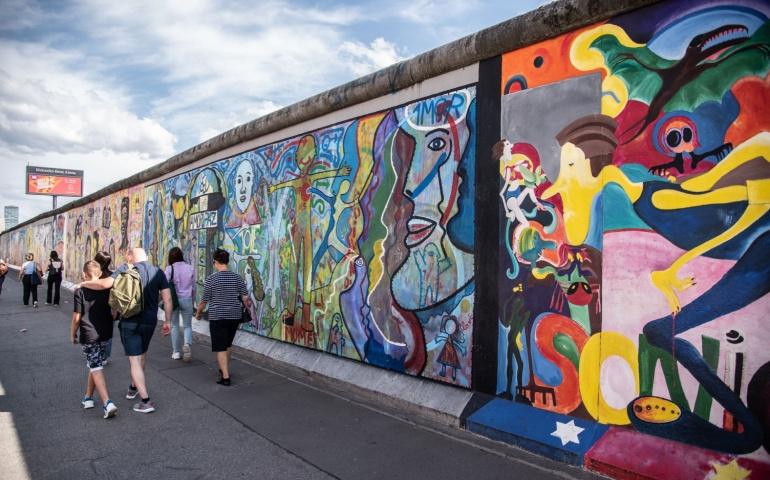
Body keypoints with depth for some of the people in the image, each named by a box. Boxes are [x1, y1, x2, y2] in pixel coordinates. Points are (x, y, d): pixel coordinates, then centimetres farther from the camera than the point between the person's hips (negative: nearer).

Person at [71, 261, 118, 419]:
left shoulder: (80, 291, -12)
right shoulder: (108, 289, 1)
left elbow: (76, 317, -11)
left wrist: (73, 334, 2)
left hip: (88, 335, -5)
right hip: (105, 334, 5)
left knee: (96, 369, -3)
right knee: (94, 365, 22)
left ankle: (107, 403, -14)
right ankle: (88, 397, 33)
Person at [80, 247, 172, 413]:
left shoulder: (126, 269, -7)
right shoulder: (158, 272, 3)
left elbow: (105, 284, -19)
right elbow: (167, 299, 0)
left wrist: (84, 284, -2)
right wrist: (167, 321, 7)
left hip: (130, 322, -4)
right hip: (150, 322, 4)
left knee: (135, 361, -1)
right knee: (141, 356, 23)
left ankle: (146, 401, -6)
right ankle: (133, 388, 42)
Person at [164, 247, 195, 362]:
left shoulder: (170, 268, -7)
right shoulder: (190, 268, 0)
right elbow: (193, 285, 5)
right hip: (187, 299, 1)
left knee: (174, 326, 12)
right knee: (187, 325, 10)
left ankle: (176, 352, 15)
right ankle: (187, 344, -17)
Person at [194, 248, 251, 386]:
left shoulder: (211, 279, -10)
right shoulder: (237, 278, -2)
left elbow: (204, 301, -4)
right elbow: (245, 299, -3)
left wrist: (198, 313, 14)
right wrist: (248, 307, 17)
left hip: (217, 317, -4)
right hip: (234, 316, 4)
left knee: (221, 348, 2)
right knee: (227, 345, 22)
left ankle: (225, 377, -1)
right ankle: (224, 369, 37)